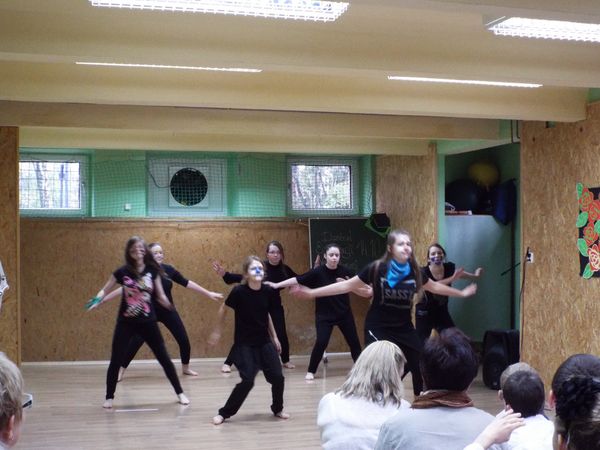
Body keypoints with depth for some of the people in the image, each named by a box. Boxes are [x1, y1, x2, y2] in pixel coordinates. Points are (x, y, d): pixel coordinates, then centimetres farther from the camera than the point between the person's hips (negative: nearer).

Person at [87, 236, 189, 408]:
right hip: (126, 323, -1)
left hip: (148, 322, 1)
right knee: (116, 361, 1)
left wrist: (170, 306, -18)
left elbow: (160, 295, 2)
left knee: (164, 358, 5)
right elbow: (104, 290, 2)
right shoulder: (122, 271, -6)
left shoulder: (152, 270, -2)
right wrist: (97, 299, -20)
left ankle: (180, 393, 17)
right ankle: (109, 397, 18)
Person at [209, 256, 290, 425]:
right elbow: (223, 309, -2)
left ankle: (278, 409, 26)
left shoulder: (269, 291, -7)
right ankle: (224, 413, 6)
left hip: (264, 341, 4)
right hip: (244, 344, -4)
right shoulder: (239, 291, -19)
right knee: (247, 381, -12)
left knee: (277, 377, 0)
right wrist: (217, 331, 6)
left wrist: (274, 337, 14)